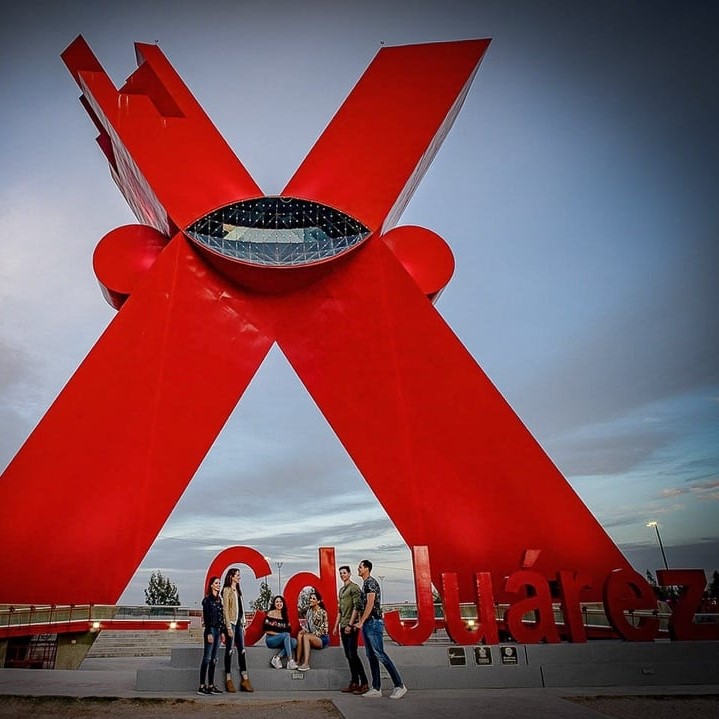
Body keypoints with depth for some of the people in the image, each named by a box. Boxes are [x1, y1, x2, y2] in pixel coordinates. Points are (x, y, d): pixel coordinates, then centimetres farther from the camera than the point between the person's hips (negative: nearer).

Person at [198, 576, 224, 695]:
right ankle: (202, 686, 0)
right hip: (210, 630, -7)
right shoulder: (207, 599, -8)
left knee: (214, 659, 9)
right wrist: (209, 633, -17)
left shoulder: (219, 599, 14)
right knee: (207, 658, -5)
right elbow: (206, 616, -13)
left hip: (217, 630, 8)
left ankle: (211, 686, 14)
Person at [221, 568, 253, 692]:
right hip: (231, 623, -7)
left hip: (238, 623, 7)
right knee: (229, 650, 0)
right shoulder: (227, 590, -7)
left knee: (242, 650, 6)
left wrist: (243, 625, 14)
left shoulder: (238, 591, 15)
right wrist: (228, 626, -16)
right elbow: (225, 609, -12)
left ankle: (244, 679, 9)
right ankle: (228, 680, 9)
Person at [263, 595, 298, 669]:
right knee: (286, 635, -33)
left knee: (294, 641, -25)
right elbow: (265, 629, -9)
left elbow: (289, 630, 13)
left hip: (282, 640, 5)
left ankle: (277, 658, -24)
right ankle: (290, 661, -38)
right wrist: (277, 634, -14)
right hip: (270, 639, -5)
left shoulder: (284, 615, 13)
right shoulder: (270, 614, -3)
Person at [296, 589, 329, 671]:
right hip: (311, 637, 5)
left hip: (322, 638, -5)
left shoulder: (322, 612, -11)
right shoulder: (309, 611, 8)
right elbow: (308, 626, 13)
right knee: (300, 635, -25)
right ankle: (298, 662, -28)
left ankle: (306, 664, -36)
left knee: (305, 636, -31)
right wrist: (304, 630, -9)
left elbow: (325, 630, -12)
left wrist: (313, 634, -17)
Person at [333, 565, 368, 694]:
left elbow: (357, 607, -15)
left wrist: (350, 625, -19)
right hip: (343, 626, 8)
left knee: (352, 654, -10)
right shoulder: (341, 590, 18)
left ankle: (364, 683, -4)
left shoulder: (354, 588, -7)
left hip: (351, 626, -8)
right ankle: (354, 682, 15)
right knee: (348, 655, 9)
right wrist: (336, 625, 17)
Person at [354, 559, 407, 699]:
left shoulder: (371, 582, -11)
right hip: (367, 624, 10)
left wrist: (361, 622, -17)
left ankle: (400, 686, -4)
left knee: (380, 654, -10)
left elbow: (370, 603, -19)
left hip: (374, 623, -10)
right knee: (371, 656, 8)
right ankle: (376, 689, 12)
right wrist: (361, 623, 15)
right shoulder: (365, 583, 18)